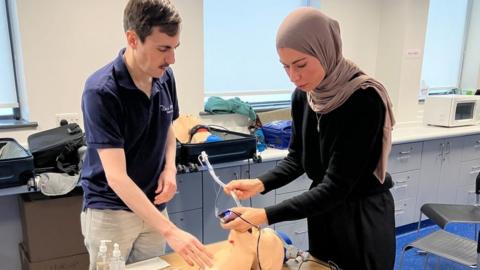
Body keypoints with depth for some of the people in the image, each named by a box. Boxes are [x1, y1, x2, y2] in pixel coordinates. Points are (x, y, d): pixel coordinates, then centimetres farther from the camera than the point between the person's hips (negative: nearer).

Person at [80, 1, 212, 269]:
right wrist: (170, 231, -33)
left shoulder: (165, 77, -4)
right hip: (110, 210, -5)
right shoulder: (101, 91, -23)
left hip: (152, 205, 5)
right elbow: (116, 177, -27)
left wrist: (170, 168, -8)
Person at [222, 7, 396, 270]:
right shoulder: (302, 95, -7)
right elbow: (297, 158, 3)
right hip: (323, 211, 6)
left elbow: (336, 186, -28)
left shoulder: (364, 100, -28)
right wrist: (260, 183, -14)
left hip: (363, 217, -5)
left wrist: (266, 215, -31)